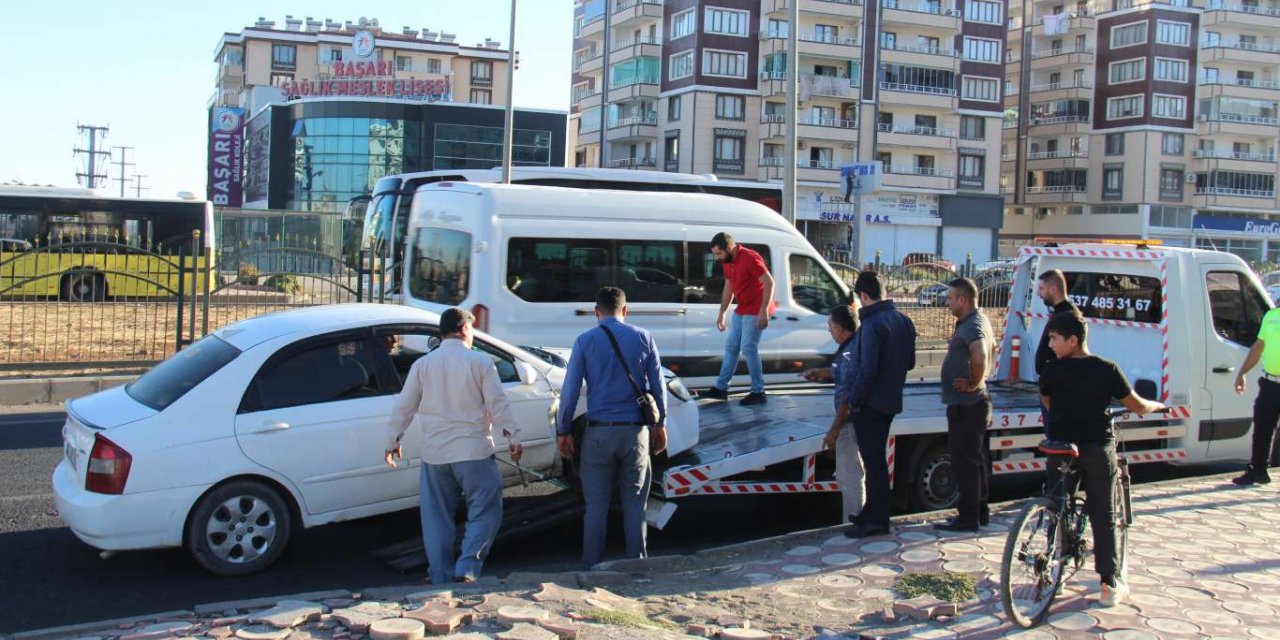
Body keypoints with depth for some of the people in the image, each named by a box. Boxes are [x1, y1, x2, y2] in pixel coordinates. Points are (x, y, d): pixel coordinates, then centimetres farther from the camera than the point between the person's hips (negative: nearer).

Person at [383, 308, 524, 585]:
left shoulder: (422, 364, 6)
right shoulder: (480, 362, -3)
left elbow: (403, 407, 8)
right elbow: (498, 404, -6)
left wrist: (393, 442, 18)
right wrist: (514, 438, 0)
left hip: (434, 455, 4)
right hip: (473, 452, -3)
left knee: (437, 517, 11)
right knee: (485, 511, 5)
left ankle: (441, 577, 13)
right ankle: (467, 569, -8)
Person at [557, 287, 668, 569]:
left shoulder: (585, 341, -1)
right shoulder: (643, 338, 3)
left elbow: (570, 389, -2)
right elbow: (657, 386, 7)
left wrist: (563, 431, 5)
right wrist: (660, 424, 17)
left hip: (599, 432, -1)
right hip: (636, 431, 1)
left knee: (596, 505, 5)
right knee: (634, 503, 9)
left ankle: (592, 567, 8)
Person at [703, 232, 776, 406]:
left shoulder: (750, 258, -21)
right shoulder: (727, 262, 6)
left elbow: (769, 282, -23)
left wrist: (763, 310, -27)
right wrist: (722, 313, 17)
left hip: (755, 310, -9)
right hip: (741, 310, 9)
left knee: (748, 349, -9)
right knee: (731, 347, 11)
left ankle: (758, 392, -2)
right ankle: (721, 388, 18)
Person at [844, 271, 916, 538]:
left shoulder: (872, 324, -20)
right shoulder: (903, 321, 6)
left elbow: (867, 369, -24)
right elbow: (909, 362, 14)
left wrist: (854, 398, -13)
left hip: (870, 404, -8)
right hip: (891, 401, 8)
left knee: (874, 462, 0)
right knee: (877, 460, 18)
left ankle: (876, 520, 7)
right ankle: (875, 514, 27)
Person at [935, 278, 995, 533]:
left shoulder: (971, 326, -20)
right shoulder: (979, 321, 13)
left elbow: (980, 356, -40)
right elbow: (992, 345, 33)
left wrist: (974, 383, -24)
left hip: (965, 406, -11)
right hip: (974, 404, 11)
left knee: (964, 462, -4)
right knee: (976, 460, 17)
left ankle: (968, 517, 1)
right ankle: (980, 511, 25)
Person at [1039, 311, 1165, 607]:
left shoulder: (1054, 369, -5)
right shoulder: (1107, 369, -4)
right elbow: (1137, 406, 3)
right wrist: (1157, 406, 25)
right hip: (1098, 449, 0)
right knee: (1103, 517, 7)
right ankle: (1110, 584, 8)